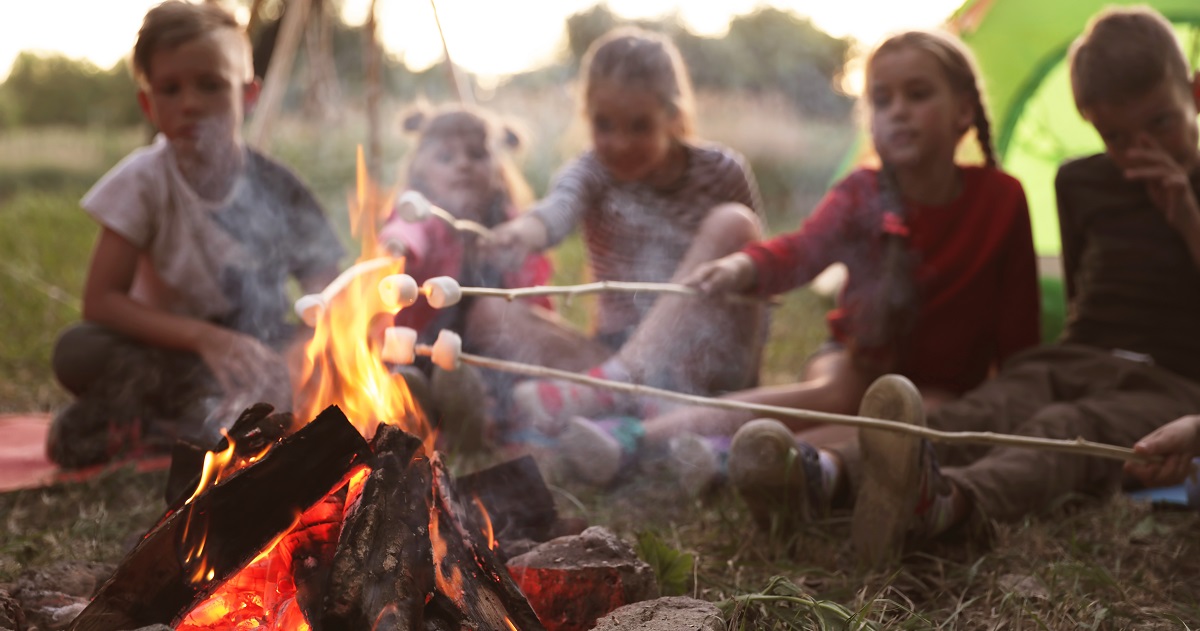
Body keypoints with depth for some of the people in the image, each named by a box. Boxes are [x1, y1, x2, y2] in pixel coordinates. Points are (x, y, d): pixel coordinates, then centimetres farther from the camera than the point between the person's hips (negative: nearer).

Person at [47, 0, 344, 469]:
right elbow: (99, 301, -14)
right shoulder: (143, 180, -9)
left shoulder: (277, 189, -6)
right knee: (75, 351, -31)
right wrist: (205, 337, -27)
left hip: (263, 359, 2)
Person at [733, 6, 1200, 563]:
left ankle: (941, 502, -70)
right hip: (1071, 364, 4)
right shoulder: (1083, 183, 17)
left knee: (1064, 432, -38)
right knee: (976, 415, -29)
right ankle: (828, 473, -57)